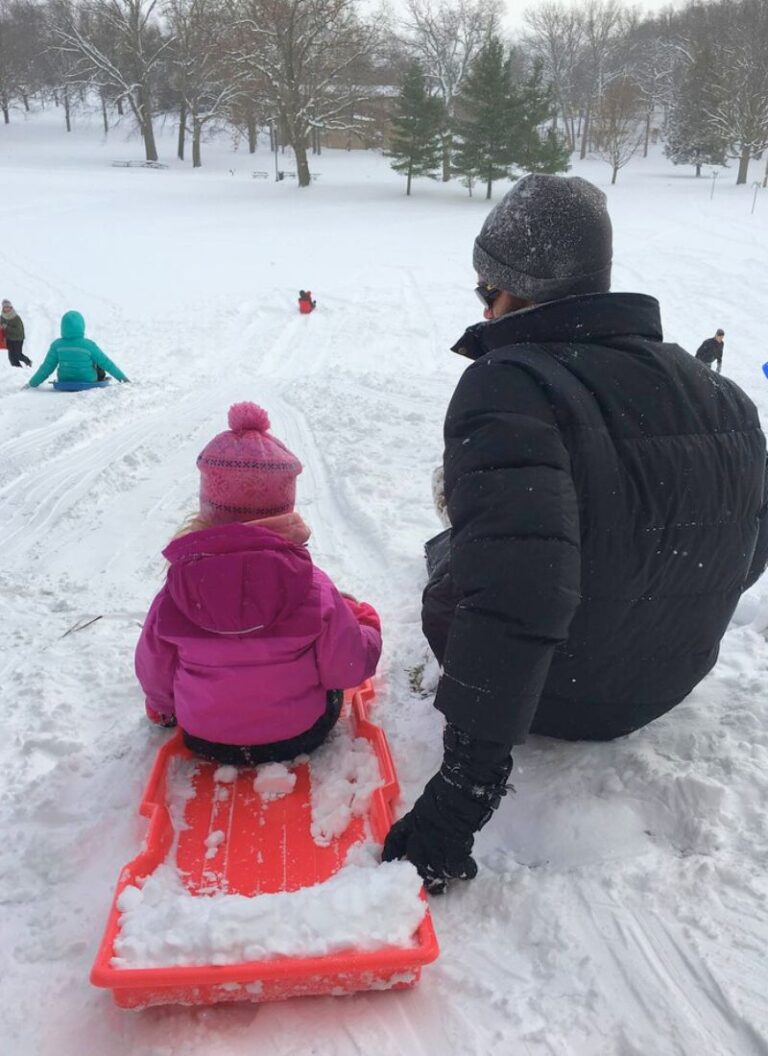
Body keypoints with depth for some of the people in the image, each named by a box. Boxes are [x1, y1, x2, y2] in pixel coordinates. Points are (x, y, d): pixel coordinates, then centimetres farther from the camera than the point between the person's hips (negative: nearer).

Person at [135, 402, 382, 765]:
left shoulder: (176, 588, -19)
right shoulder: (313, 588, -25)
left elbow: (155, 671, -3)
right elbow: (349, 667, -14)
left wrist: (164, 708, 22)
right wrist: (365, 624, 8)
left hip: (205, 739, 2)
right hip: (299, 735, -1)